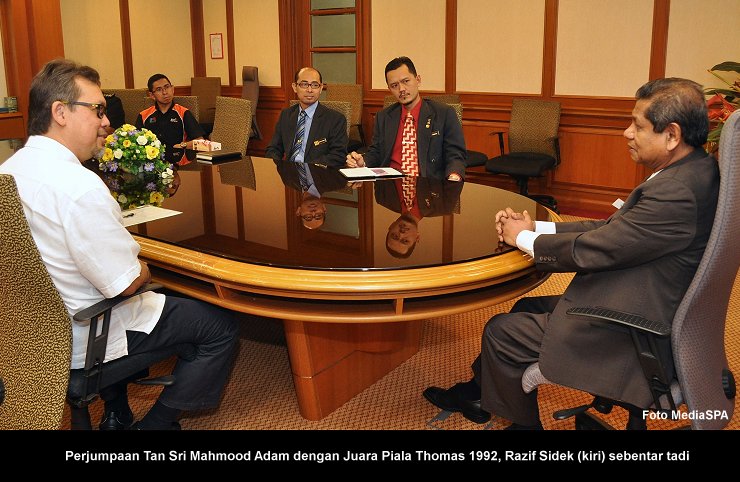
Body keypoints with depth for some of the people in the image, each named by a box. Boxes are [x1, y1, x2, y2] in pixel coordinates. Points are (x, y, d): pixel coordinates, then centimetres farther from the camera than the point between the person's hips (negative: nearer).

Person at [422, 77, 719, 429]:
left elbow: (588, 250, -24)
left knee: (501, 333, -1)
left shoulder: (676, 192, -29)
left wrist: (523, 238, -7)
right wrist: (533, 228, -1)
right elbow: (611, 228, 5)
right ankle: (477, 392, 33)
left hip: (628, 339, -10)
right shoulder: (693, 172, 3)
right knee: (527, 308, 19)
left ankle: (524, 423, 23)